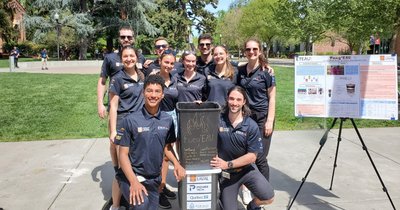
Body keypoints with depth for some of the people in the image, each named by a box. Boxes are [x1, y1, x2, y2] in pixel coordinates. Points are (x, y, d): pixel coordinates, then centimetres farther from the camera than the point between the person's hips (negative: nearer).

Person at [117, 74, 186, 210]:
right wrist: (134, 182, -20)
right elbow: (123, 154, -10)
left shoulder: (167, 120, -2)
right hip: (133, 176, -5)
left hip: (154, 179, 5)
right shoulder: (131, 120, -13)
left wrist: (176, 164, -5)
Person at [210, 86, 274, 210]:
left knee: (268, 197, -18)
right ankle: (224, 197, 37)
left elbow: (252, 156, -12)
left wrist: (228, 164, -20)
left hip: (246, 169, 0)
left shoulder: (251, 126, -12)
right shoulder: (218, 120, -10)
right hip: (226, 173, 0)